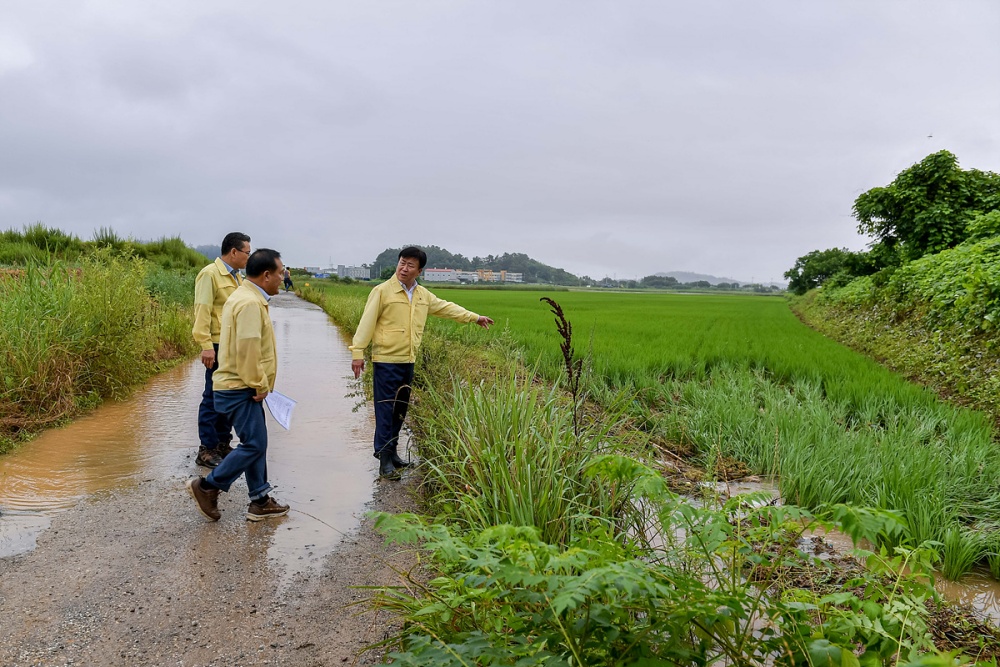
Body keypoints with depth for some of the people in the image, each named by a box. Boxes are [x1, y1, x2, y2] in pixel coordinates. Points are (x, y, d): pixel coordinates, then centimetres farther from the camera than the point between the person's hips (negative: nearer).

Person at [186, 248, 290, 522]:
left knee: (256, 443, 13)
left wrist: (259, 384, 18)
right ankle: (207, 486, 3)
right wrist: (260, 386, -16)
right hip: (240, 389, -11)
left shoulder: (247, 297, 15)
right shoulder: (250, 303, -19)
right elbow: (247, 350, -25)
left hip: (243, 388, 11)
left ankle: (260, 501, 19)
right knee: (254, 445, -6)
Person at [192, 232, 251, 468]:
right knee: (213, 397, -3)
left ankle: (223, 444, 24)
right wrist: (206, 346, -22)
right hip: (219, 346, -9)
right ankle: (207, 449, 5)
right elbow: (202, 312, -17)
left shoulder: (235, 276, 17)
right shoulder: (210, 274, -11)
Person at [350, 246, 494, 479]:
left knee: (401, 409, 13)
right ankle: (385, 459, -1)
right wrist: (358, 351, -16)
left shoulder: (423, 295, 10)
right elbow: (367, 322, -11)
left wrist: (474, 317, 27)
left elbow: (446, 307, 22)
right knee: (386, 408, -6)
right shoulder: (382, 291, -9)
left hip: (408, 361, 7)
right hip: (385, 360, -7)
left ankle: (391, 451, 27)